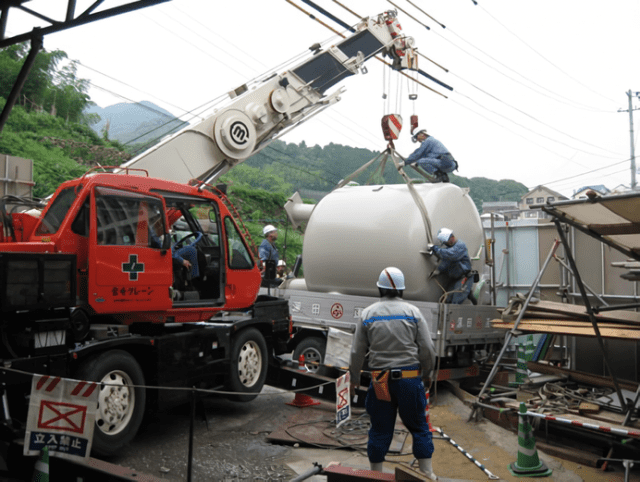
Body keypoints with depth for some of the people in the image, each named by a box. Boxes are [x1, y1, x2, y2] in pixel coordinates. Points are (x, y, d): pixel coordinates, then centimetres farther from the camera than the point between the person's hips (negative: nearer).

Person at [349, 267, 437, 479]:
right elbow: (427, 348, 0)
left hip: (380, 379, 1)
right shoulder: (413, 312, -1)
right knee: (418, 426, 13)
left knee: (380, 429, 10)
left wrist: (354, 378, 17)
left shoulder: (368, 314, 1)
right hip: (409, 377, 0)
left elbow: (357, 352, 5)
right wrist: (427, 373, 16)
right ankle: (427, 473, 19)